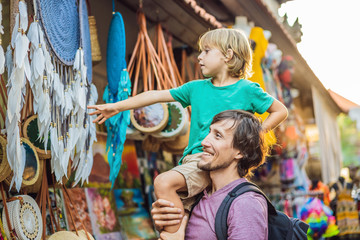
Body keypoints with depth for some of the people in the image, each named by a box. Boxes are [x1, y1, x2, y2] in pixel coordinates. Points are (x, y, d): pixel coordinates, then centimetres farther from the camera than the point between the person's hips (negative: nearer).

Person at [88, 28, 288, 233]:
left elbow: (281, 111, 9)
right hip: (195, 158, 6)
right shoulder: (196, 88, 15)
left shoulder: (247, 90, 2)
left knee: (164, 183, -25)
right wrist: (117, 106, 13)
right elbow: (156, 96, 15)